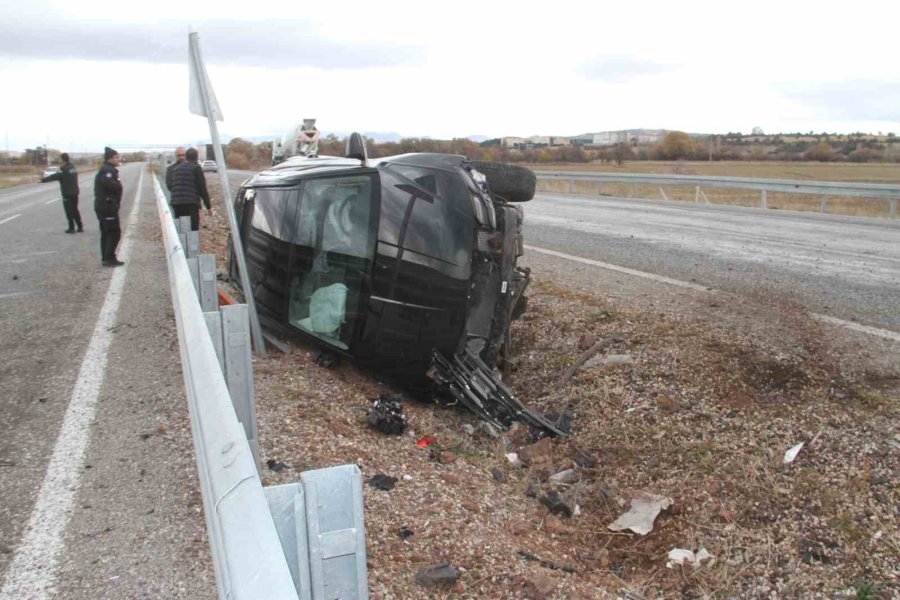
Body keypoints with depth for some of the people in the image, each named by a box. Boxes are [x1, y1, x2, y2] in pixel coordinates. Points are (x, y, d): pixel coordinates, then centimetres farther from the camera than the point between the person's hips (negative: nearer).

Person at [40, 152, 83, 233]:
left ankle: (72, 228, 3)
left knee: (69, 211, 0)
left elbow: (55, 176, -18)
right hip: (75, 192, 7)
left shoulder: (64, 169, -15)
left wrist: (44, 180, -15)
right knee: (75, 210, 15)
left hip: (67, 194, -7)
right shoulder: (73, 167, 9)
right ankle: (80, 227, 14)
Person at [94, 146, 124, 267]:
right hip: (108, 206, -10)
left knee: (106, 233, 13)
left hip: (103, 206, 10)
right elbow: (113, 186, -29)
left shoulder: (107, 170, 18)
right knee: (114, 232, -8)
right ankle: (109, 258, -8)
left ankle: (106, 258, 18)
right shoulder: (107, 170, -15)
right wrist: (119, 185, -10)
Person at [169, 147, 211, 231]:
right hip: (191, 203, -6)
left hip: (176, 203, 6)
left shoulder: (176, 168, 20)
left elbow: (171, 186, 20)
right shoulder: (196, 168, 0)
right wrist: (208, 205, 1)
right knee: (193, 230, -8)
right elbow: (202, 188, -4)